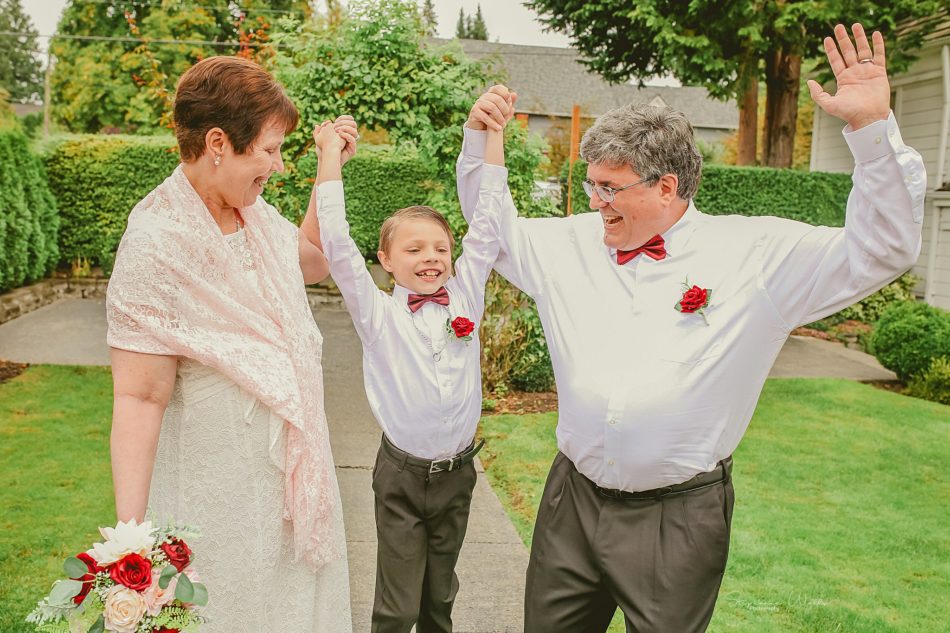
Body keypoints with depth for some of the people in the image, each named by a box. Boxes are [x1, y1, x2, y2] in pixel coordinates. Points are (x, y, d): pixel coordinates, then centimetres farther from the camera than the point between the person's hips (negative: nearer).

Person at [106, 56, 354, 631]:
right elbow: (140, 398, -23)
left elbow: (314, 263, 20)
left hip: (295, 469, 7)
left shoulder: (257, 213, 0)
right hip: (226, 492, -7)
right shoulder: (156, 244, -22)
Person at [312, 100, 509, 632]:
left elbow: (487, 225, -3)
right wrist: (330, 157, -14)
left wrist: (493, 135, -3)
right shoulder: (377, 313, -9)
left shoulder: (465, 296, -2)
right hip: (402, 475, -3)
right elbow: (337, 242, -15)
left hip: (457, 472, 3)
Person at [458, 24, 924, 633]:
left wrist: (873, 127, -21)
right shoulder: (574, 243, 4)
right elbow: (495, 229, 18)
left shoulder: (754, 253, -7)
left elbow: (880, 252, -10)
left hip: (678, 515, -3)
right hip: (573, 497, 4)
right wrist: (481, 137, 6)